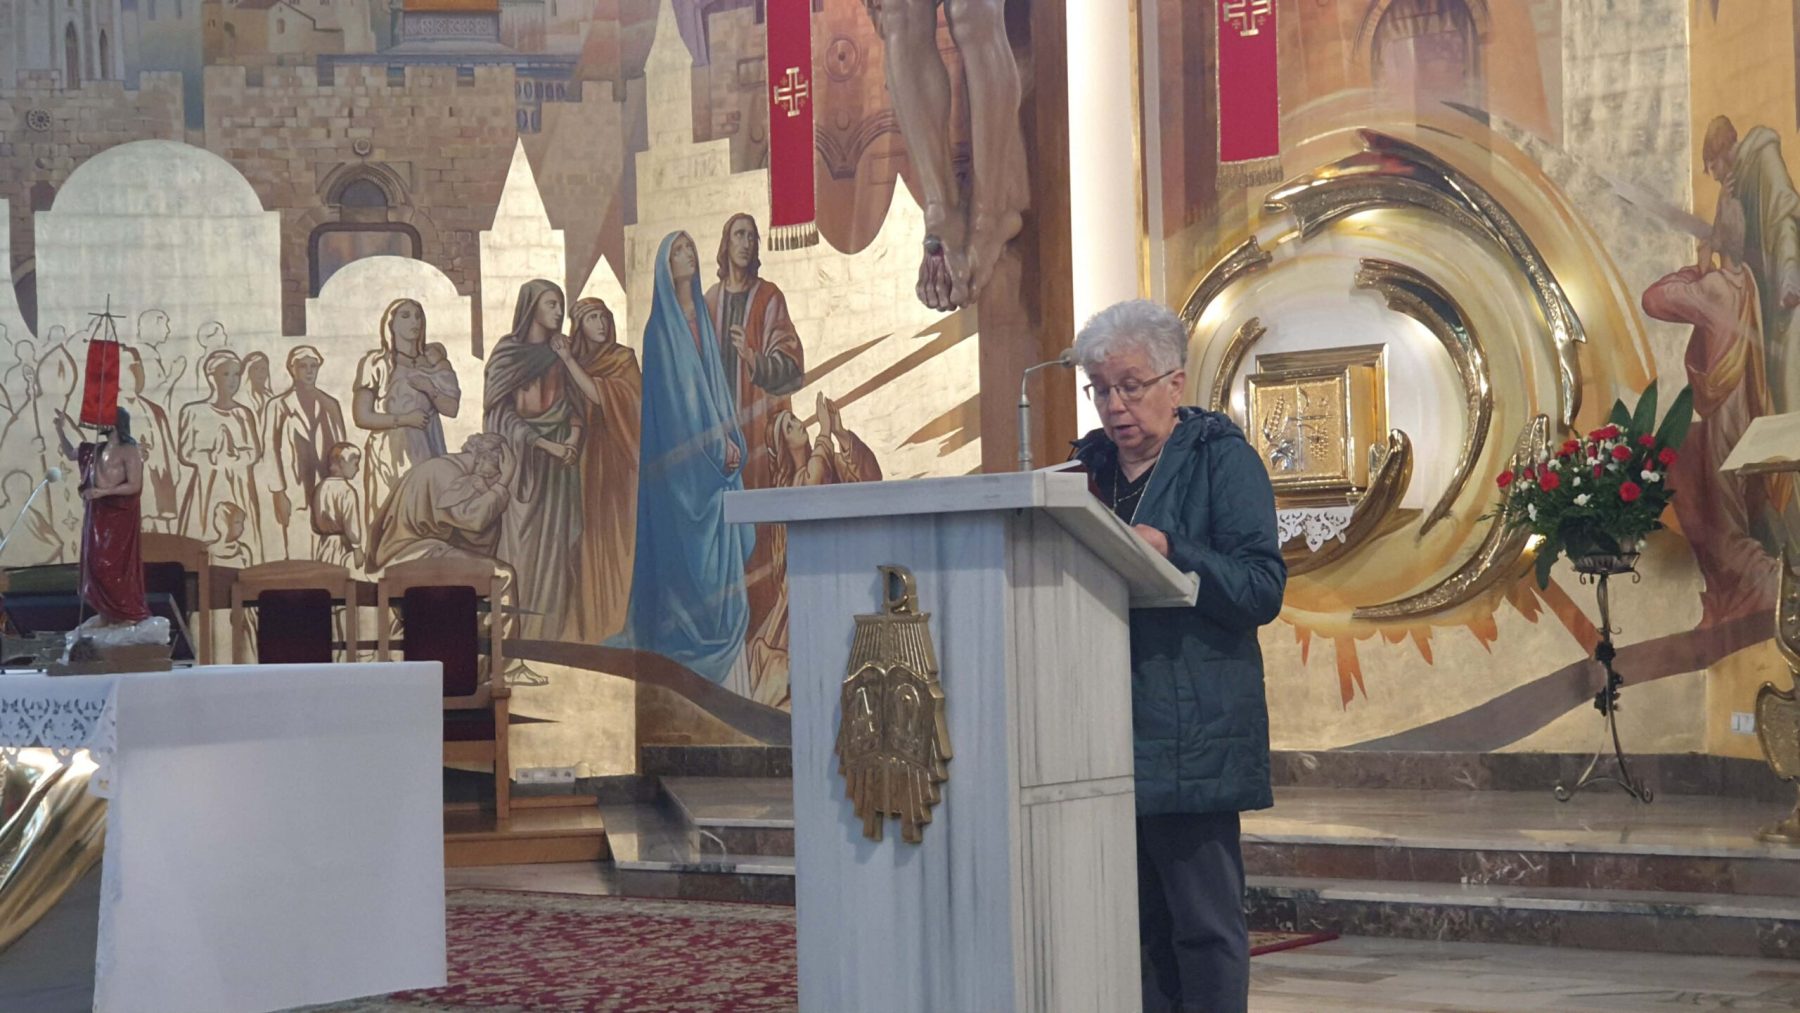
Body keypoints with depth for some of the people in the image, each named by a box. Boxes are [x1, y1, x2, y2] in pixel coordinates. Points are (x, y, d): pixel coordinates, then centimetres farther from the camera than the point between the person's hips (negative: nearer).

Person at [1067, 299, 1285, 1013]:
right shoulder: (1090, 465, 17)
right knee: (1140, 921, 9)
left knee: (1204, 923, -4)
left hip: (1193, 731, -6)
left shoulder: (1221, 459, -2)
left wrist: (1172, 552, -23)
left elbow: (1263, 586, -11)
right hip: (1109, 731, 6)